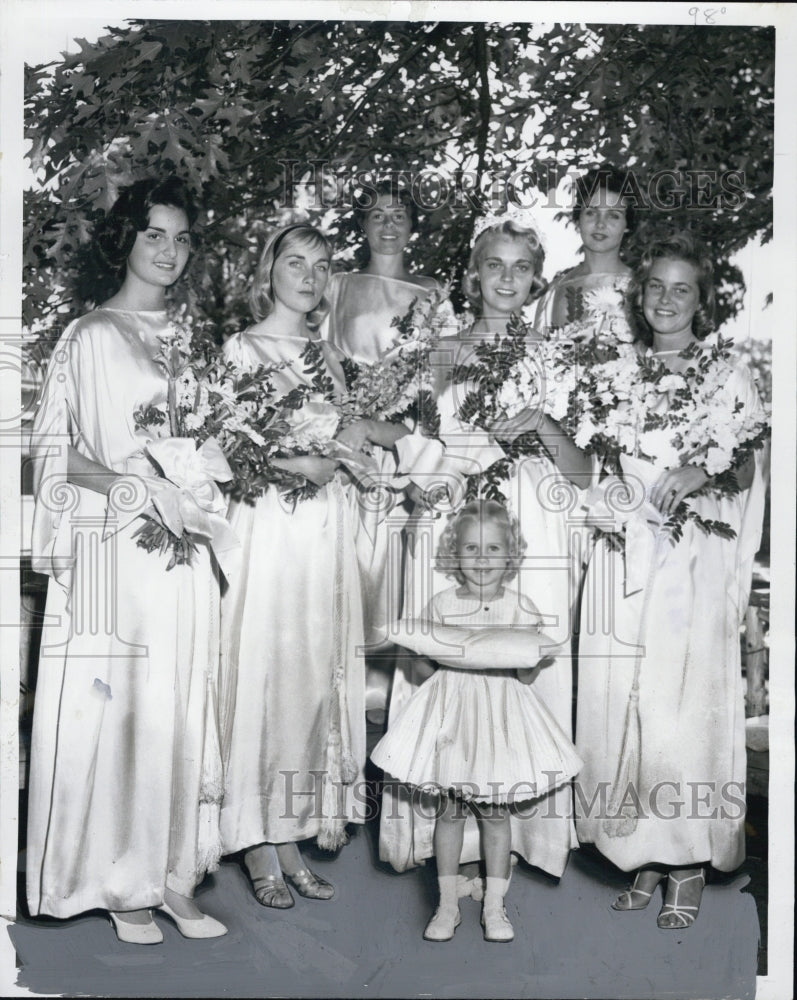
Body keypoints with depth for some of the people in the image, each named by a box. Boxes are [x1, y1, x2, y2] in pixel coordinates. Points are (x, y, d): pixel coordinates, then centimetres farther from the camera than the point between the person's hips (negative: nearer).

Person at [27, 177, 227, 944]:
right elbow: (54, 450, -4)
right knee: (118, 708, -2)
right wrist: (127, 484, -17)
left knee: (182, 709, 6)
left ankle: (173, 878, 15)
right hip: (113, 545, -5)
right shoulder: (92, 337, -1)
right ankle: (122, 884, 11)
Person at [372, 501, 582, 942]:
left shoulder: (520, 608, 0)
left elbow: (528, 678, 1)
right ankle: (447, 904, 17)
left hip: (501, 715, -1)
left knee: (495, 812, 5)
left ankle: (494, 906, 18)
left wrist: (531, 657, -19)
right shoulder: (441, 605, 1)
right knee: (449, 810, 6)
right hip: (452, 713, 1)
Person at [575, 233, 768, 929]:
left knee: (683, 702, -6)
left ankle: (690, 863, 7)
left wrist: (699, 472, -22)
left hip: (692, 557, -3)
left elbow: (746, 462, -3)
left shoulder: (729, 375, 6)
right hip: (623, 551, 3)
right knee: (617, 703, 0)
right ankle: (643, 856, 12)